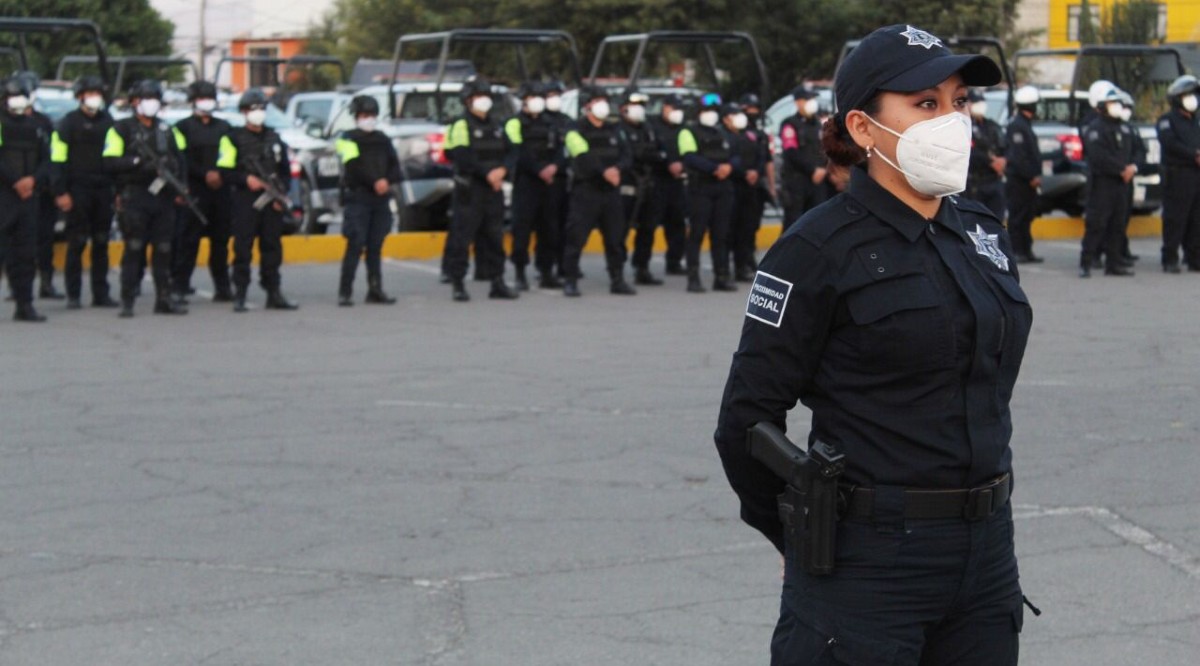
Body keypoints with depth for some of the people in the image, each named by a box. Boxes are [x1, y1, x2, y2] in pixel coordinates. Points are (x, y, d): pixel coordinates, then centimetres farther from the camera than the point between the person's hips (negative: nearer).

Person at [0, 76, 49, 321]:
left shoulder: (35, 127, 15)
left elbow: (46, 161, 13)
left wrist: (33, 179, -5)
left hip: (28, 197, 6)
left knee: (26, 253, 7)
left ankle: (25, 305, 11)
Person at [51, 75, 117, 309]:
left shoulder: (108, 122, 13)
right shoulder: (69, 123, -2)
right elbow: (57, 160, -6)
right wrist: (61, 192, -13)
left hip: (104, 190, 5)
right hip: (78, 191, -5)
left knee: (102, 243, 6)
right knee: (76, 243, -3)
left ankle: (101, 293, 11)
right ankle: (73, 295, 1)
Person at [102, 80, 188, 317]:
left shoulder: (168, 130, 18)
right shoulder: (122, 129, 2)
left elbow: (180, 160, 18)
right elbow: (110, 162, -8)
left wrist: (181, 188, 3)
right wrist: (138, 162, -19)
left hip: (163, 197, 5)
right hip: (135, 197, -5)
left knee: (164, 250, 5)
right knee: (133, 249, -8)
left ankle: (164, 299, 10)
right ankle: (127, 301, -5)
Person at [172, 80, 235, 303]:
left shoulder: (223, 127, 18)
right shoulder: (183, 127, 5)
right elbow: (183, 159, -5)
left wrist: (220, 174, -6)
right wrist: (205, 174, -15)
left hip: (221, 191, 4)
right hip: (195, 191, -4)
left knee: (221, 240, 6)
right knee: (188, 240, -7)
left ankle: (222, 287, 11)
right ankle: (179, 286, -4)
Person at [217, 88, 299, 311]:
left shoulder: (274, 139, 18)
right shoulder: (234, 139, 2)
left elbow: (286, 171, 19)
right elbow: (224, 171, -4)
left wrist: (281, 194, 4)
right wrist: (246, 179, -17)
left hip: (272, 202, 5)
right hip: (245, 200, -5)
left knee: (272, 248, 6)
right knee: (243, 248, -7)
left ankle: (274, 294, 10)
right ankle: (239, 296, -6)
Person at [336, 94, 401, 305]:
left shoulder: (383, 140, 16)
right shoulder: (349, 139, 0)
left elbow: (395, 166, 9)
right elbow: (354, 167, -12)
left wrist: (387, 181, -11)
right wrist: (374, 182, -18)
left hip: (381, 200, 5)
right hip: (358, 198, -5)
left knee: (376, 246, 8)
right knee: (355, 245, -10)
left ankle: (375, 290, 12)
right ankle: (345, 292, -8)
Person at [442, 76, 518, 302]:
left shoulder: (496, 126, 17)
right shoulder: (462, 126, -5)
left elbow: (511, 152, 10)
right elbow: (462, 157, -17)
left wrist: (503, 169, -11)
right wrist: (487, 173, -19)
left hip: (494, 190, 7)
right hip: (469, 190, -7)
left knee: (494, 237, 10)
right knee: (462, 237, -6)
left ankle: (497, 283, 16)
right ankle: (458, 285, 0)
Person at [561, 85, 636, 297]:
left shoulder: (612, 131, 17)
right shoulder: (576, 132, -2)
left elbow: (626, 155, 6)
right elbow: (584, 159, -18)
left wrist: (617, 168, -15)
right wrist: (604, 171, -30)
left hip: (610, 191, 5)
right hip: (585, 190, -5)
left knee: (616, 237, 7)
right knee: (576, 237, -7)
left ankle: (617, 281, 15)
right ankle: (570, 282, -1)